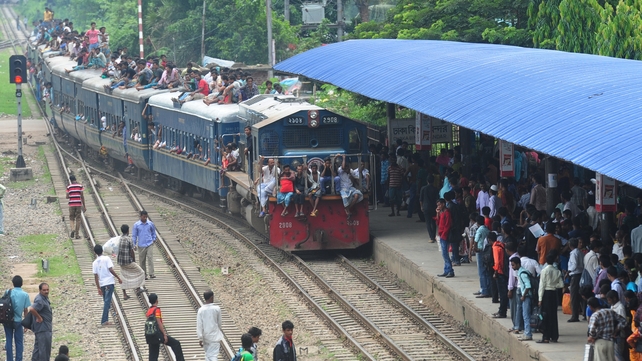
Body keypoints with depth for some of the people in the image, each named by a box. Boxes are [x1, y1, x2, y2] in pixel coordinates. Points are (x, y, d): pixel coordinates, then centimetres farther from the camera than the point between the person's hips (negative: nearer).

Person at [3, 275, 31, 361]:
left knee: (9, 341, 8)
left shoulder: (8, 292, -5)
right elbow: (26, 310, -2)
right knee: (19, 342, 7)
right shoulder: (25, 295, -5)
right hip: (18, 321, -1)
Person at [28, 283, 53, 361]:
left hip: (46, 328, 10)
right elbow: (32, 309, -36)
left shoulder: (45, 297, 12)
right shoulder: (39, 300, -21)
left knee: (38, 347, 17)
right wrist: (39, 318, -23)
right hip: (42, 328, -10)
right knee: (44, 348, -7)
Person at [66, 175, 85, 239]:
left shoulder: (69, 187, 0)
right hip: (79, 204, 0)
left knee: (71, 218, 13)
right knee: (78, 219, 6)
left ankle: (73, 229, -14)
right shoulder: (80, 186, 0)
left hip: (71, 204, 0)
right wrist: (84, 206, 2)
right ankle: (77, 234, 6)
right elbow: (82, 196, -2)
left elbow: (67, 197, 1)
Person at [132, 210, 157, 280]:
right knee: (142, 261, 5)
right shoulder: (136, 225, -1)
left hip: (149, 244, 0)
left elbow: (153, 232, 20)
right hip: (141, 245, 0)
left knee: (150, 258, -14)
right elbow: (134, 235, 5)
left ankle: (151, 274, -17)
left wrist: (154, 239, 10)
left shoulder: (150, 224, 3)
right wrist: (134, 244, 0)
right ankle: (144, 275, 15)